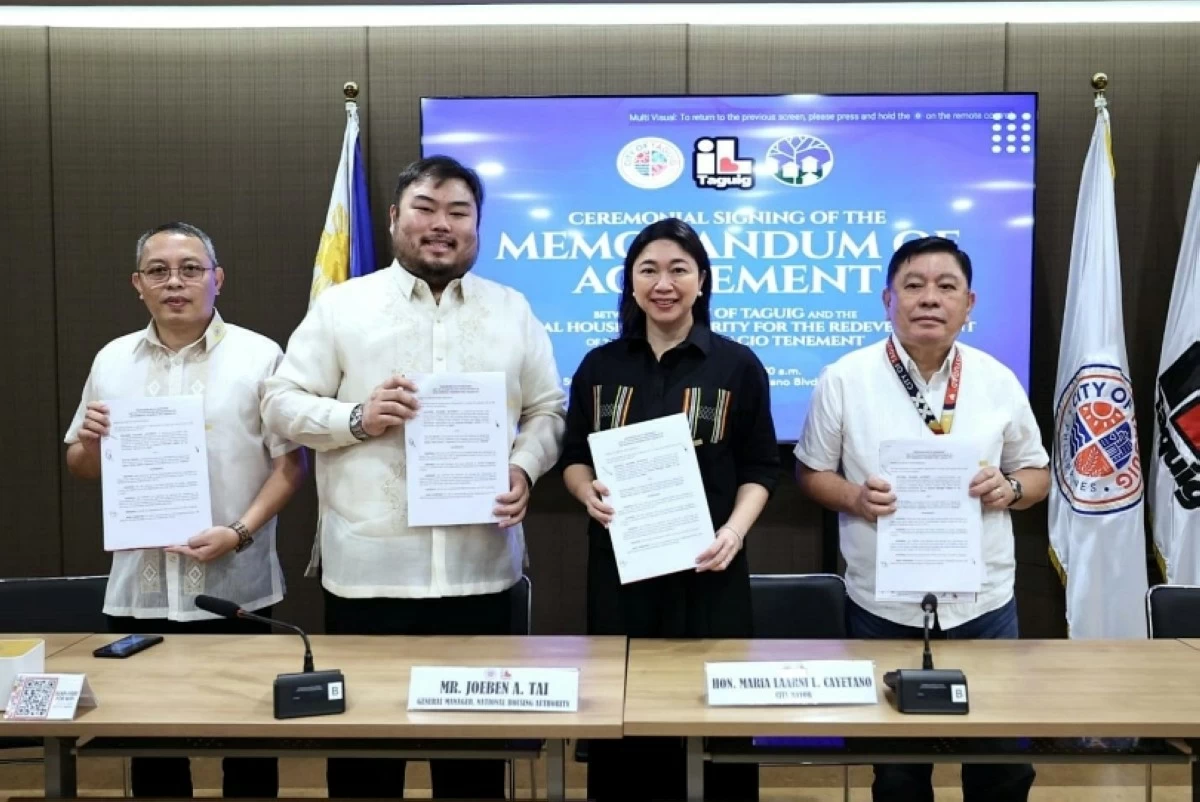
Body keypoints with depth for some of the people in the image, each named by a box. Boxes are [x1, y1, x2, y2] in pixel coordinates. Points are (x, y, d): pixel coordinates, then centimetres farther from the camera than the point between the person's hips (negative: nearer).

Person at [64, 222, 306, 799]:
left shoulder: (259, 356, -2)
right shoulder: (112, 361, 9)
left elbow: (290, 462, -4)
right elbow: (82, 468, 15)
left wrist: (240, 533, -17)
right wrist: (88, 441, -8)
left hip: (235, 588, -3)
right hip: (139, 590, 3)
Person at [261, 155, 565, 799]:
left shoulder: (513, 311, 9)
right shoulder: (340, 306, 3)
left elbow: (547, 411, 11)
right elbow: (282, 403, 3)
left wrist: (524, 467, -8)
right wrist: (358, 418, -14)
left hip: (480, 567, 2)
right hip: (368, 565, -1)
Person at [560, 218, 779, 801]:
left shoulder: (738, 366, 1)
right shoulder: (600, 366, 7)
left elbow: (760, 468, 1)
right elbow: (573, 456, 11)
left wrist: (735, 529, -16)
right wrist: (588, 491, -11)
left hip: (707, 569, -1)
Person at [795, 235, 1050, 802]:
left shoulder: (998, 381, 2)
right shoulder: (844, 380, -5)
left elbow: (1037, 473, 11)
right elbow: (811, 472, 2)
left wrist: (1009, 489, -11)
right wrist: (855, 498, -17)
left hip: (984, 602, 2)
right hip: (883, 607, -2)